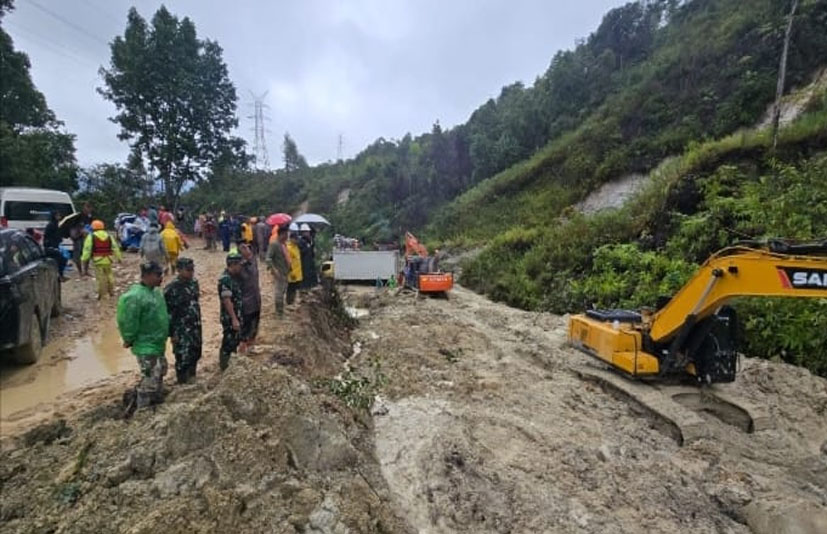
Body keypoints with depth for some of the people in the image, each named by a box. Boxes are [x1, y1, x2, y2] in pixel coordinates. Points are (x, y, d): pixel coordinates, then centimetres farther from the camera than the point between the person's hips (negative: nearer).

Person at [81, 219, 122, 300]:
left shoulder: (91, 237, -4)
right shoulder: (109, 236, 8)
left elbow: (87, 249, -8)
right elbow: (115, 248, 9)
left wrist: (84, 259, -3)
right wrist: (119, 257, 14)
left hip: (98, 260, -4)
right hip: (108, 260, 4)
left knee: (101, 277, 0)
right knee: (109, 275, 17)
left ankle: (102, 294, 3)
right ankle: (111, 292, 23)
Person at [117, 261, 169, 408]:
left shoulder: (156, 291, 4)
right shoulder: (135, 296, -25)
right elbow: (128, 322, -23)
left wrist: (165, 335, 16)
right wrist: (129, 340, -10)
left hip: (159, 344, 9)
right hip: (146, 347, -9)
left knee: (159, 377, 22)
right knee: (149, 381, 0)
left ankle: (157, 404, 39)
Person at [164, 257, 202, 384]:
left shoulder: (194, 282, 2)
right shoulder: (172, 288, -18)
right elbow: (167, 313, -15)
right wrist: (171, 333, -14)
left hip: (195, 327, 7)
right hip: (181, 330, -7)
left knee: (196, 354, 17)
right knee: (183, 358, 1)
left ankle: (191, 379, 37)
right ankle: (183, 383, 18)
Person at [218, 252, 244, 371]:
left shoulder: (234, 276, 6)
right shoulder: (225, 279, -23)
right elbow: (227, 300, -26)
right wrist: (234, 319, -27)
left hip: (237, 315, 9)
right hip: (229, 317, -9)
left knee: (236, 340, 19)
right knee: (229, 341, 2)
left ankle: (227, 361, 35)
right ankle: (224, 366, 16)